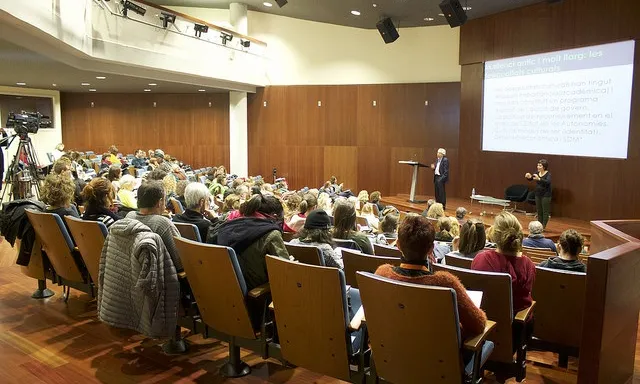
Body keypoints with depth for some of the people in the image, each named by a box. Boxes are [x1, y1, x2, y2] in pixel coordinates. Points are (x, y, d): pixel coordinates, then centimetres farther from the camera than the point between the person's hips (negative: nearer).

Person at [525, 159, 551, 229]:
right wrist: (528, 177, -22)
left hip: (546, 195, -6)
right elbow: (530, 179, 3)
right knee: (539, 211, 12)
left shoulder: (548, 174, -15)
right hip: (538, 195, 6)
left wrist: (539, 179, -49)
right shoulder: (537, 173, 3)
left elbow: (548, 182, -33)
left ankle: (543, 226, 5)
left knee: (545, 212, 0)